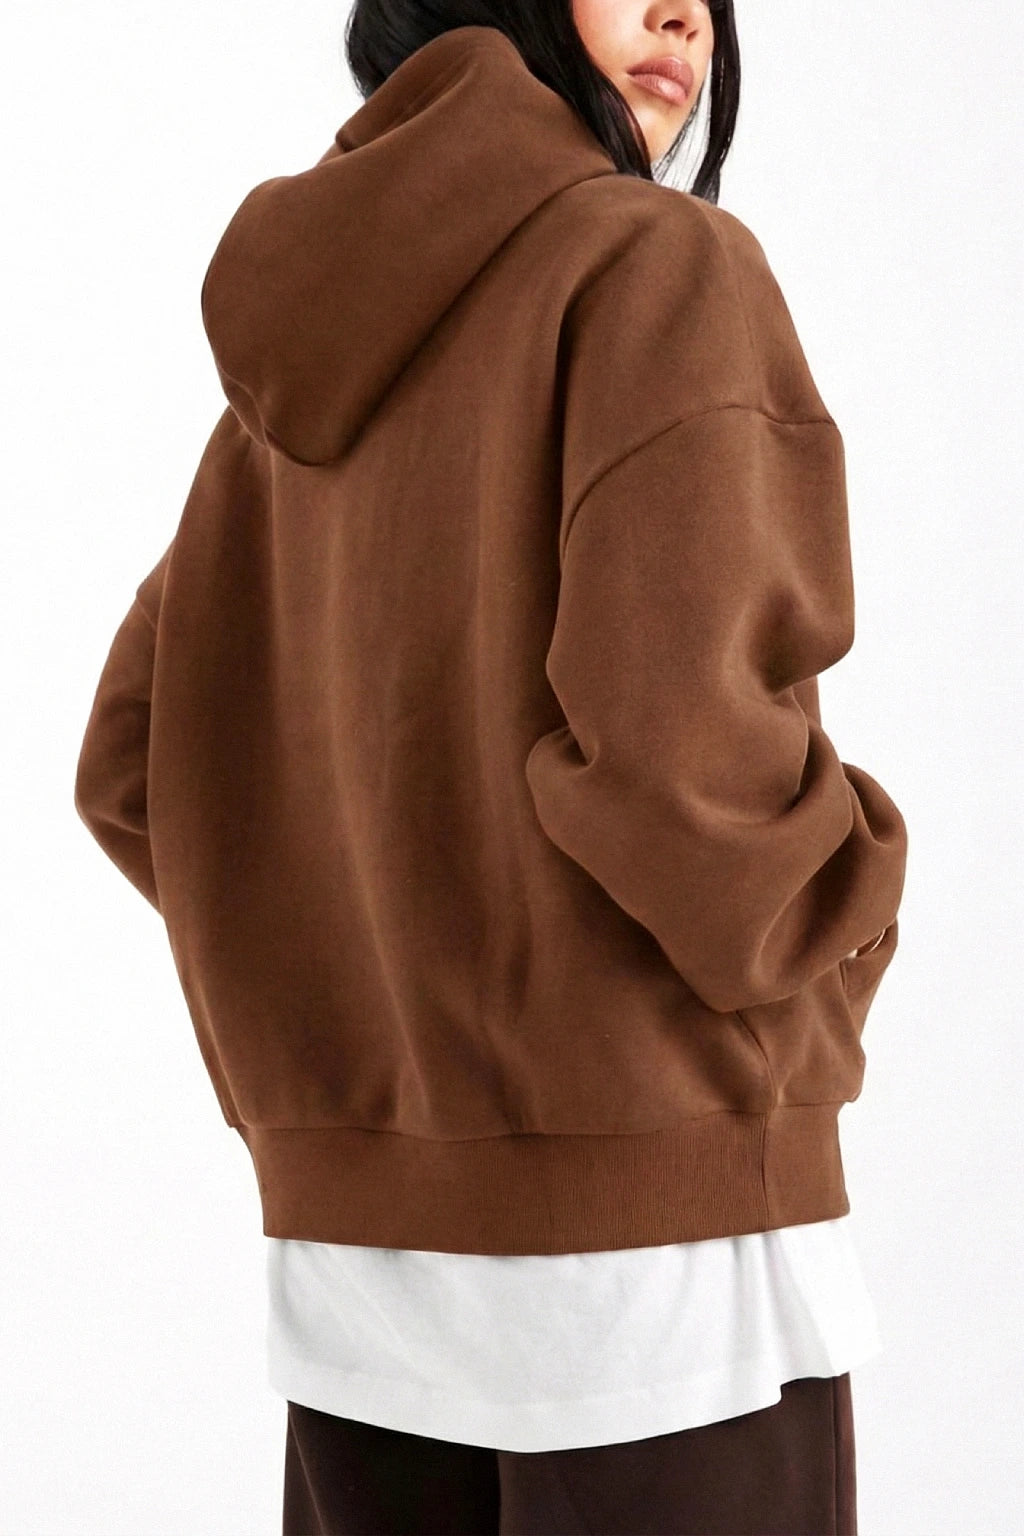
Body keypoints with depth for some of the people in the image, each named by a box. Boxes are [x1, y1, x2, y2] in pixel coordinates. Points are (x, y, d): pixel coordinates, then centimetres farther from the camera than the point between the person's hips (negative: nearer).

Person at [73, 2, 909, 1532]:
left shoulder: (305, 350, 12)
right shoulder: (656, 266, -9)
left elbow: (138, 772, 14)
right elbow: (672, 729, -22)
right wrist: (834, 927, -3)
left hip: (351, 1232, 7)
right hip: (656, 1222, -7)